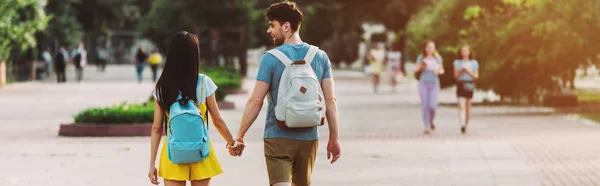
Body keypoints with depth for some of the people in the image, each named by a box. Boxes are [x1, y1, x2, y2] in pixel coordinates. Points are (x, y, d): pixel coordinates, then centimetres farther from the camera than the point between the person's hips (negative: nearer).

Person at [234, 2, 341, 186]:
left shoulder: (271, 58, -9)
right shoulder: (320, 57, 3)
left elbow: (256, 101, -10)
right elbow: (330, 100, 1)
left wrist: (240, 134, -1)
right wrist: (334, 138, 7)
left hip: (278, 138, -4)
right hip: (308, 138, 4)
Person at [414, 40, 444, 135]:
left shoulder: (437, 58, 9)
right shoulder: (421, 58, 5)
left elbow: (442, 70, 16)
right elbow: (417, 70, 3)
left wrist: (439, 71, -6)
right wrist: (422, 65, -15)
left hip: (434, 83, 0)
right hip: (423, 83, 0)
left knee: (432, 105, -8)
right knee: (425, 105, -4)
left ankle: (431, 121, 21)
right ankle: (427, 126, 4)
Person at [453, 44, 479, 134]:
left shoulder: (474, 63, 9)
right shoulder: (457, 62, 9)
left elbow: (476, 76, 6)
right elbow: (456, 75, 6)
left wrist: (468, 72, -9)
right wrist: (461, 71, -11)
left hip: (470, 85, 1)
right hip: (461, 84, -1)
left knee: (468, 106, 5)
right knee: (461, 105, -14)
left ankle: (466, 124, 18)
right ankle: (462, 125, -26)